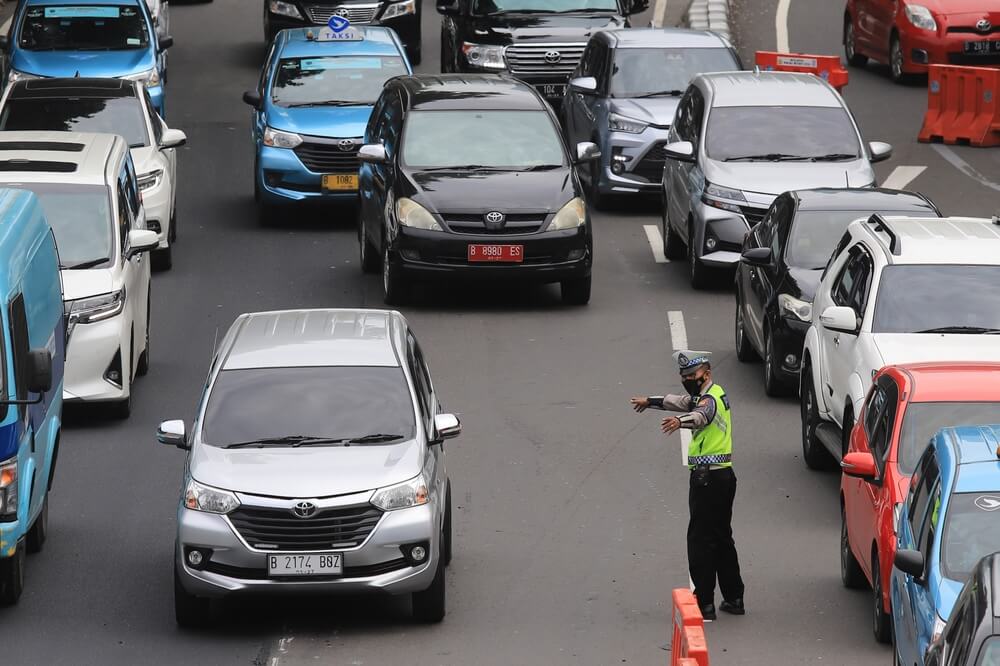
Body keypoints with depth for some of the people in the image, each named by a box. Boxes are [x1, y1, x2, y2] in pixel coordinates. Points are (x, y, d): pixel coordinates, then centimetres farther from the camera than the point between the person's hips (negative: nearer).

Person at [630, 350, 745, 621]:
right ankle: (733, 598, 24)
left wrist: (680, 421, -60)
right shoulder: (710, 395, 17)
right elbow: (683, 402, 37)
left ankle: (704, 604, -10)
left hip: (707, 479, -11)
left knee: (701, 540, -9)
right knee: (722, 538, 18)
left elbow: (700, 414, -40)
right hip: (723, 476, 11)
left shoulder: (711, 398, -15)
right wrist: (650, 401, 48)